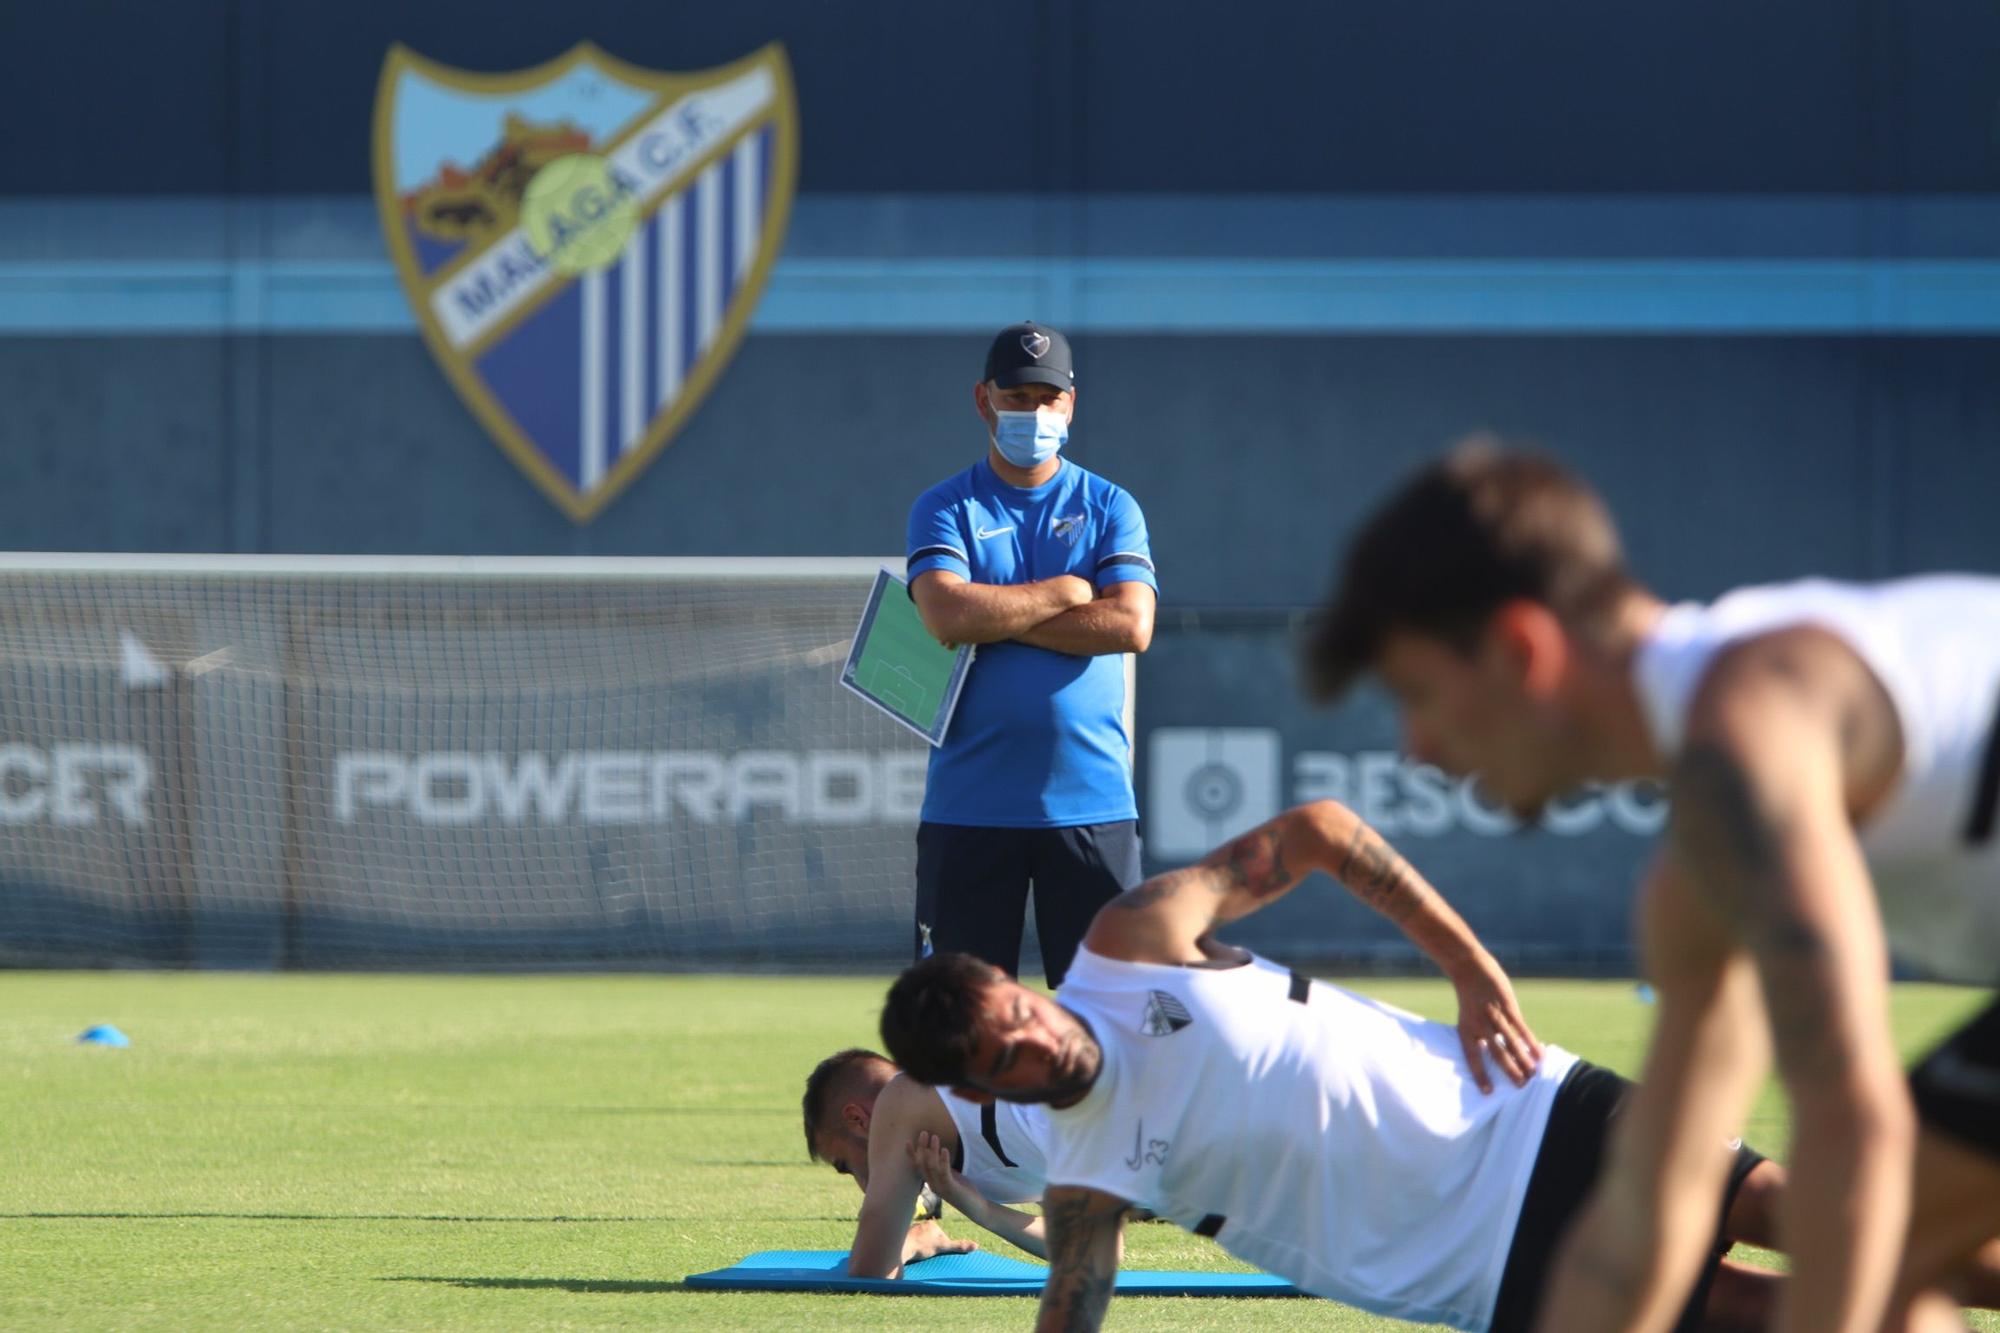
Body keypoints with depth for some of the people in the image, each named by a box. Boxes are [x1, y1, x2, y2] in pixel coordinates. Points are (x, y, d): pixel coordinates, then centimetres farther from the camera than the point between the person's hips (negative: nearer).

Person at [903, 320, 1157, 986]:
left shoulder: (1110, 508, 9)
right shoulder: (945, 508, 6)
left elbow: (1131, 625, -8)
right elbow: (948, 615, -13)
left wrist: (995, 618, -8)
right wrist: (1070, 591, -5)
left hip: (1090, 801, 1)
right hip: (970, 804, -1)